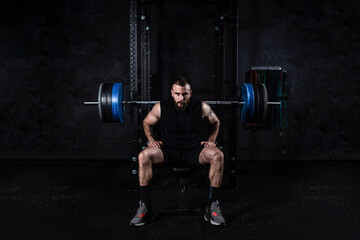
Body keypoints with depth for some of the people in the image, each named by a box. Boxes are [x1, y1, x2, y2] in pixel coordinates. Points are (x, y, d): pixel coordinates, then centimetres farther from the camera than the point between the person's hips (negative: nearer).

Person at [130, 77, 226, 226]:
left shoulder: (201, 108, -11)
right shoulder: (161, 108, -11)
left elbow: (215, 123, 11)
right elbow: (146, 123, 10)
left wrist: (211, 140, -2)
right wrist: (151, 140, -4)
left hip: (194, 150, 0)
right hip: (168, 150, 0)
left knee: (217, 155, -29)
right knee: (144, 156, -29)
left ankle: (212, 206, -18)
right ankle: (144, 207, -19)